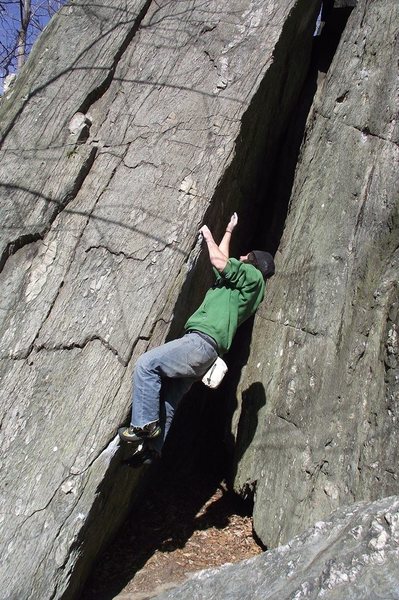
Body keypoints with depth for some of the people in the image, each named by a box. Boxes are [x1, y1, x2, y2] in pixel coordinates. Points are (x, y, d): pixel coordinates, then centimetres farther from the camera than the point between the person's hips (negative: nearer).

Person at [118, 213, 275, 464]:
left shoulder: (253, 275, 5)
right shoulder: (242, 283, 31)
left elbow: (219, 261, -6)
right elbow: (224, 261, 45)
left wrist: (209, 237, 12)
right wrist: (229, 231, 53)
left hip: (203, 341, -10)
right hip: (205, 350, 10)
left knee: (147, 364, -18)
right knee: (167, 401, 7)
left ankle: (145, 425, -17)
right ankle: (152, 448, 8)